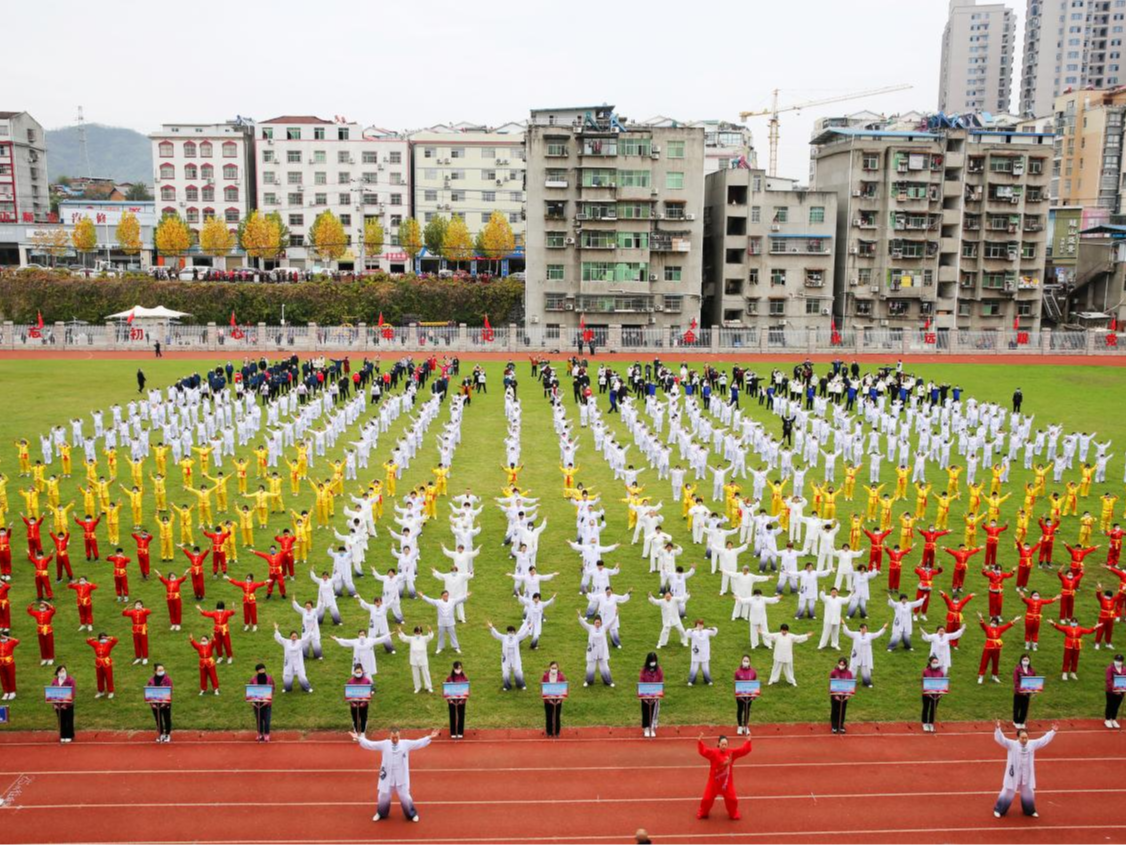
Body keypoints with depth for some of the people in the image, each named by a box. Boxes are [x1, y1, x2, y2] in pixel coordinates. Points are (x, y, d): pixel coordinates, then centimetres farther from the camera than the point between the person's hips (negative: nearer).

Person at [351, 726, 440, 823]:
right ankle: (381, 813, 41)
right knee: (383, 796, 13)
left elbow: (419, 743, -6)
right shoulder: (384, 744, -7)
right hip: (387, 777, 1)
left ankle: (412, 814, 29)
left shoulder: (406, 743, -8)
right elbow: (370, 744, -5)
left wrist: (429, 737, -16)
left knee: (405, 797, 6)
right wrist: (359, 738, -13)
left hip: (401, 777, -1)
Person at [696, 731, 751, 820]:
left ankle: (734, 814, 35)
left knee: (731, 798, 9)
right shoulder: (713, 753, -17)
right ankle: (702, 813, 31)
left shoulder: (731, 753, -9)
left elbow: (744, 750, -9)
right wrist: (699, 741, -42)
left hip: (727, 781, 2)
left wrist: (748, 741, -20)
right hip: (714, 781, -2)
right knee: (708, 797, 7)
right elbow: (703, 751, -29)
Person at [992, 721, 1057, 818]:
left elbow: (1044, 740, 6)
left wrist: (1053, 732, 4)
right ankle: (999, 810, 19)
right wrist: (998, 728, -43)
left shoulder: (1032, 744, -2)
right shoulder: (1011, 744, -16)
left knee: (1028, 793, 19)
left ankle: (1030, 811, 42)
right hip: (1014, 774, -4)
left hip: (1027, 775, 4)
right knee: (1008, 792, 3)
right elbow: (1001, 739, -27)